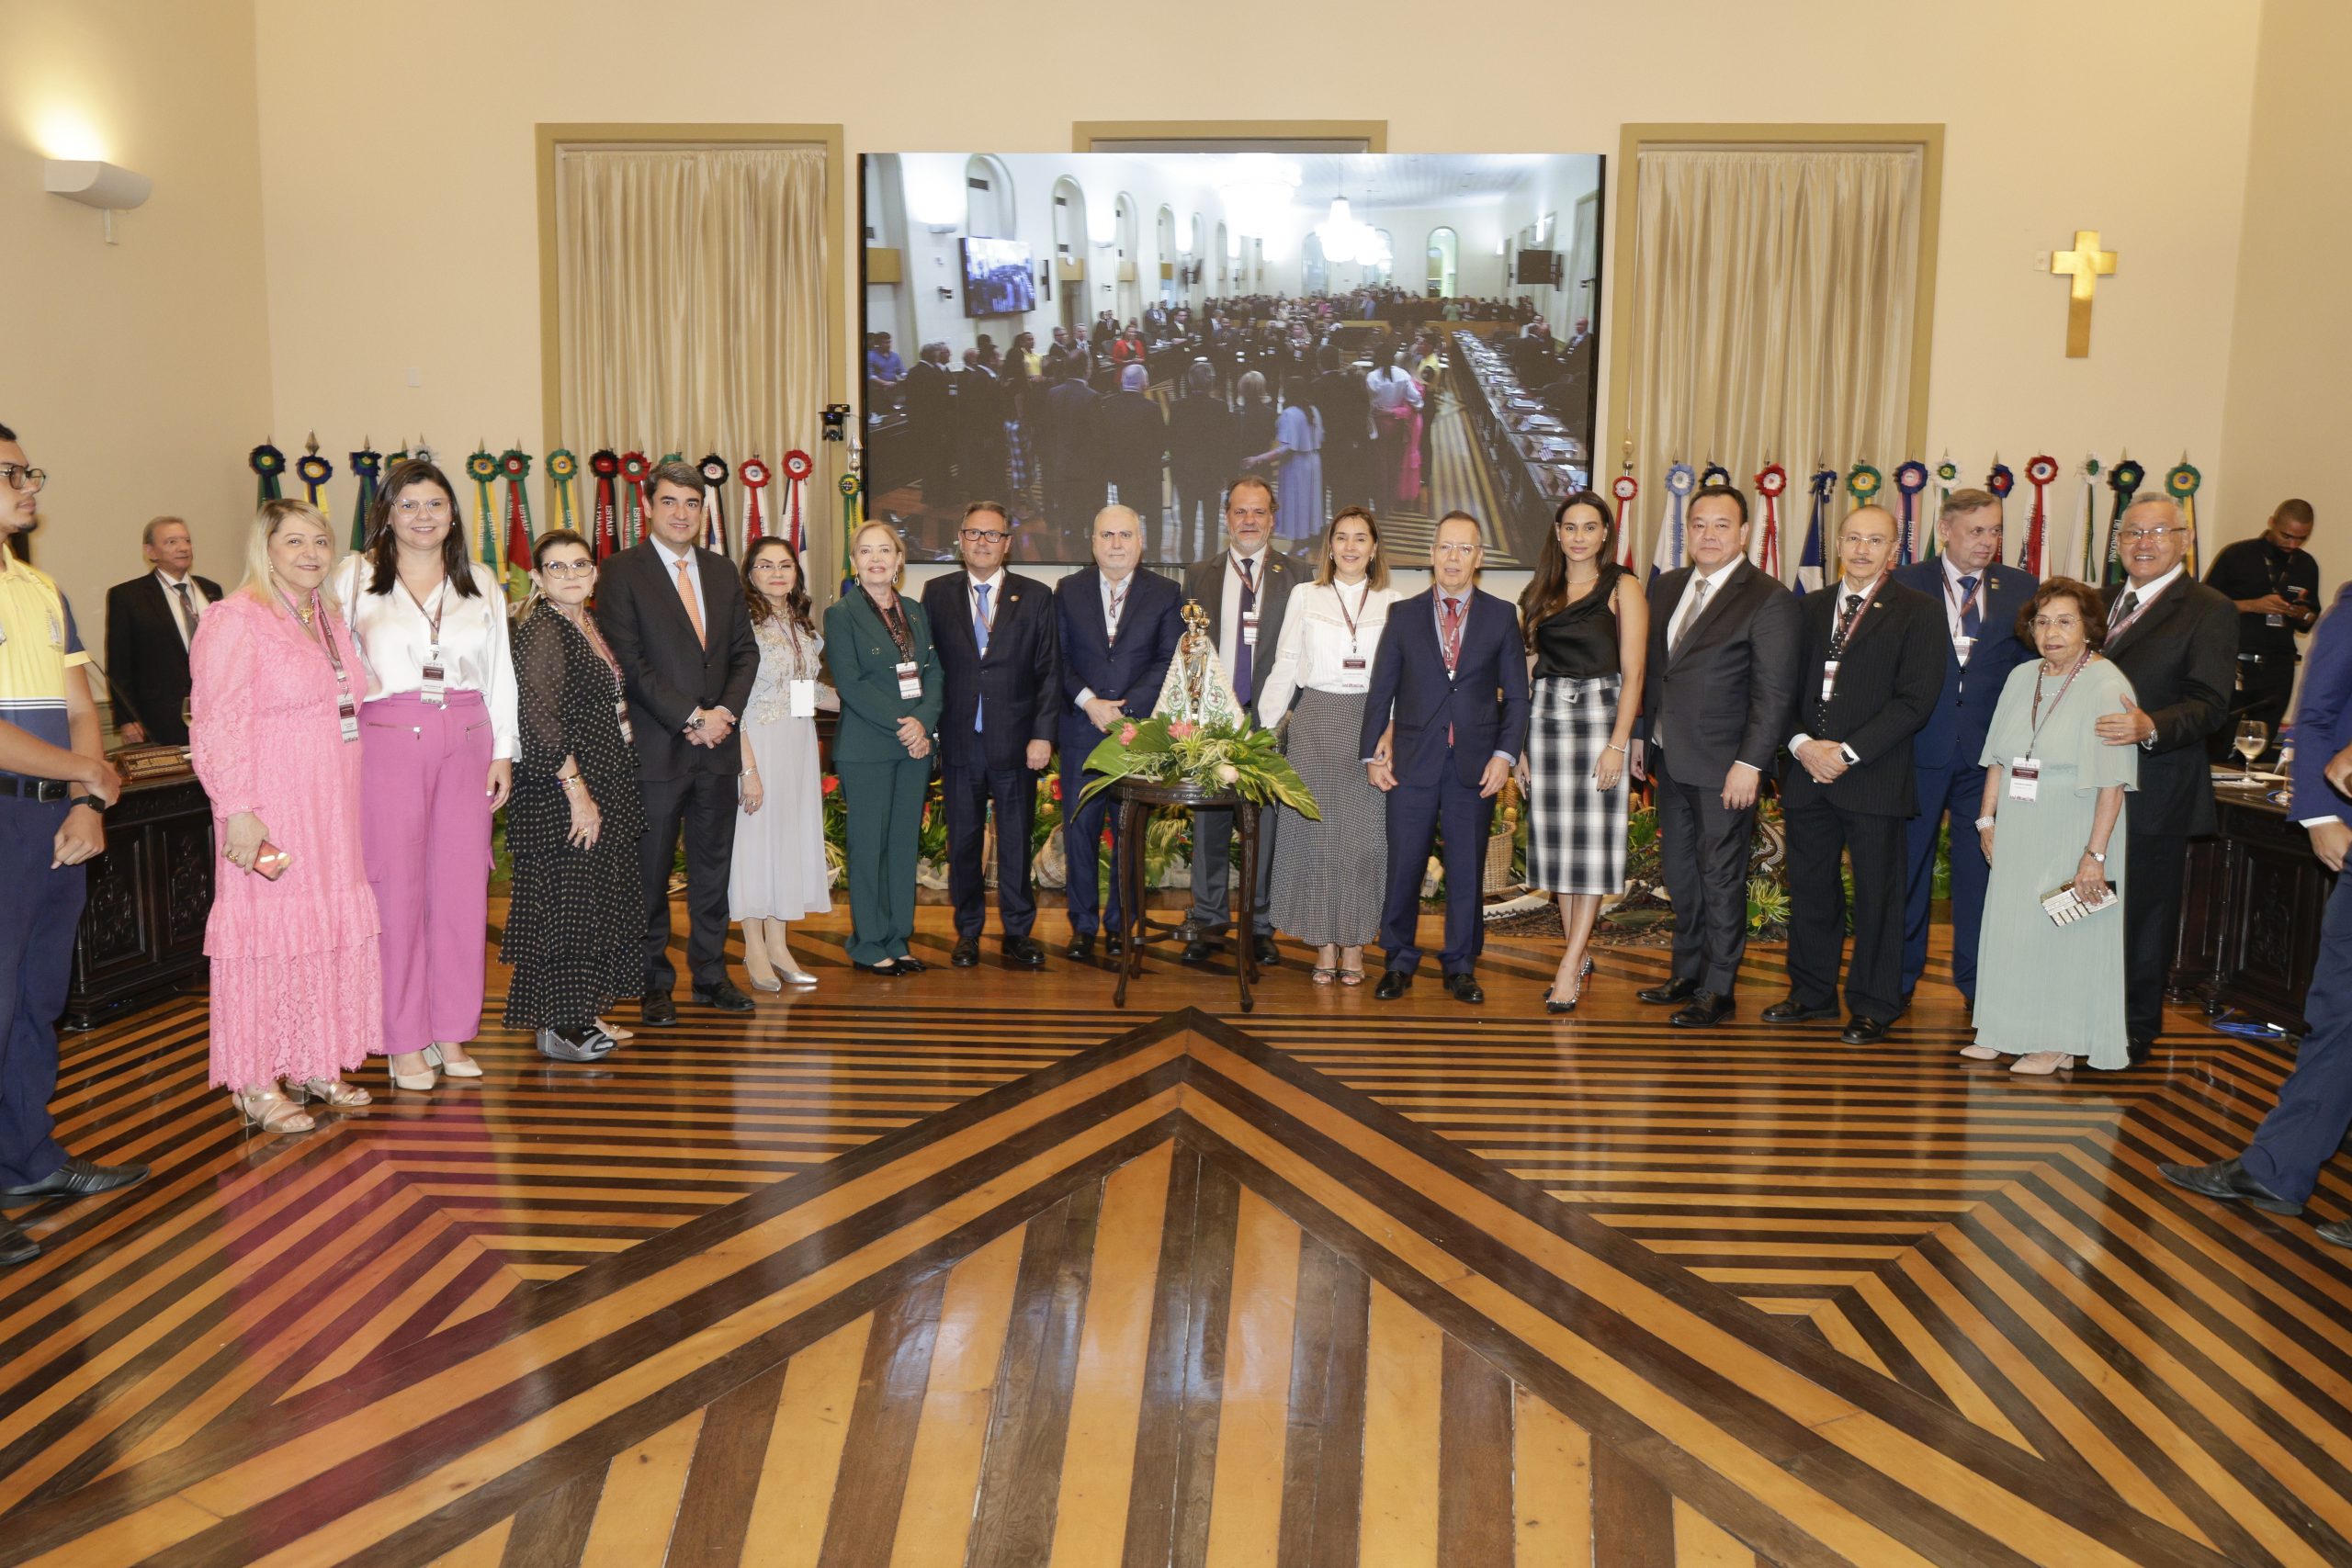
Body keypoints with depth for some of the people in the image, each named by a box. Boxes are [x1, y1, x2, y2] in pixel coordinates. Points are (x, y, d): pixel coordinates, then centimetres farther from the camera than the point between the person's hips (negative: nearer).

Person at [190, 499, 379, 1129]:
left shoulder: (331, 620, 15)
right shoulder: (235, 620, -8)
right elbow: (218, 725, -14)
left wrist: (359, 803, 16)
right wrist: (238, 810, -19)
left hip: (334, 809, 8)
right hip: (271, 810, -7)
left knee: (333, 927, 9)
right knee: (266, 930, -2)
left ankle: (311, 1063, 21)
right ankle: (255, 1083, 7)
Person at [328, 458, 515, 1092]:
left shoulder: (479, 581, 13)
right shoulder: (354, 576, 5)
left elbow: (500, 670, 13)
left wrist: (503, 750, 7)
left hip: (467, 742, 3)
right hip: (387, 743, -3)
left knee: (462, 885, 4)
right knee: (396, 886, -2)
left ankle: (452, 1034, 14)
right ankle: (406, 1044, 7)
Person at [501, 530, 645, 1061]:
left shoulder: (589, 626, 14)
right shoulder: (541, 631, -14)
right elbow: (540, 721, -21)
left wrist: (603, 793, 18)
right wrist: (577, 792, -23)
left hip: (604, 787, 9)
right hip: (560, 794, -9)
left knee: (597, 902, 14)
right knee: (565, 902, -4)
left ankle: (579, 1015, 24)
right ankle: (556, 1025, 6)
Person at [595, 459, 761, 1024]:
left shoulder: (722, 570, 12)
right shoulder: (622, 571, -5)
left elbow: (745, 649, 11)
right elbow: (627, 661, -12)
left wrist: (725, 711, -6)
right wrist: (690, 718, -15)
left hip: (716, 744, 5)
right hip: (656, 747, -5)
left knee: (713, 866, 12)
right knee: (651, 872, 5)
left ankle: (710, 974, 24)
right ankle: (654, 985, 17)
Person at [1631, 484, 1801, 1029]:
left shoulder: (1769, 600, -10)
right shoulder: (1667, 587, 11)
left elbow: (1774, 693, -13)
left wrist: (1750, 765, -18)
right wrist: (1641, 735, 14)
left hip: (1723, 768, -6)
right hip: (1670, 760, 7)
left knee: (1720, 880, 3)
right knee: (1680, 875, 15)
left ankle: (1718, 989, 14)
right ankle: (1687, 973, 28)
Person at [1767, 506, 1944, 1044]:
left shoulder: (1916, 611, -2)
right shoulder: (1810, 607, 13)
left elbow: (1916, 698, -9)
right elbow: (1787, 686, 11)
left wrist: (1849, 752, -15)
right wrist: (1802, 743, -7)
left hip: (1874, 777, -4)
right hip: (1807, 772, 4)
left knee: (1877, 894, 3)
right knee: (1809, 887, 11)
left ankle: (1873, 1008, 14)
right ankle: (1812, 993, 24)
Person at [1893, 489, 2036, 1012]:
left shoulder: (2021, 590, 5)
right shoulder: (1905, 585, -1)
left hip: (1988, 753, 1)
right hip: (1920, 749, -1)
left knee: (1981, 868, 8)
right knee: (1908, 865, 9)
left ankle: (1976, 981, 22)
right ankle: (1900, 977, 22)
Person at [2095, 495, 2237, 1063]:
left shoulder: (2209, 611, -7)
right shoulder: (2104, 600, 14)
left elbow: (2210, 705, -16)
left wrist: (2151, 727, -34)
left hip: (2156, 790, -6)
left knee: (2145, 911, 3)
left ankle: (2136, 1032, 15)